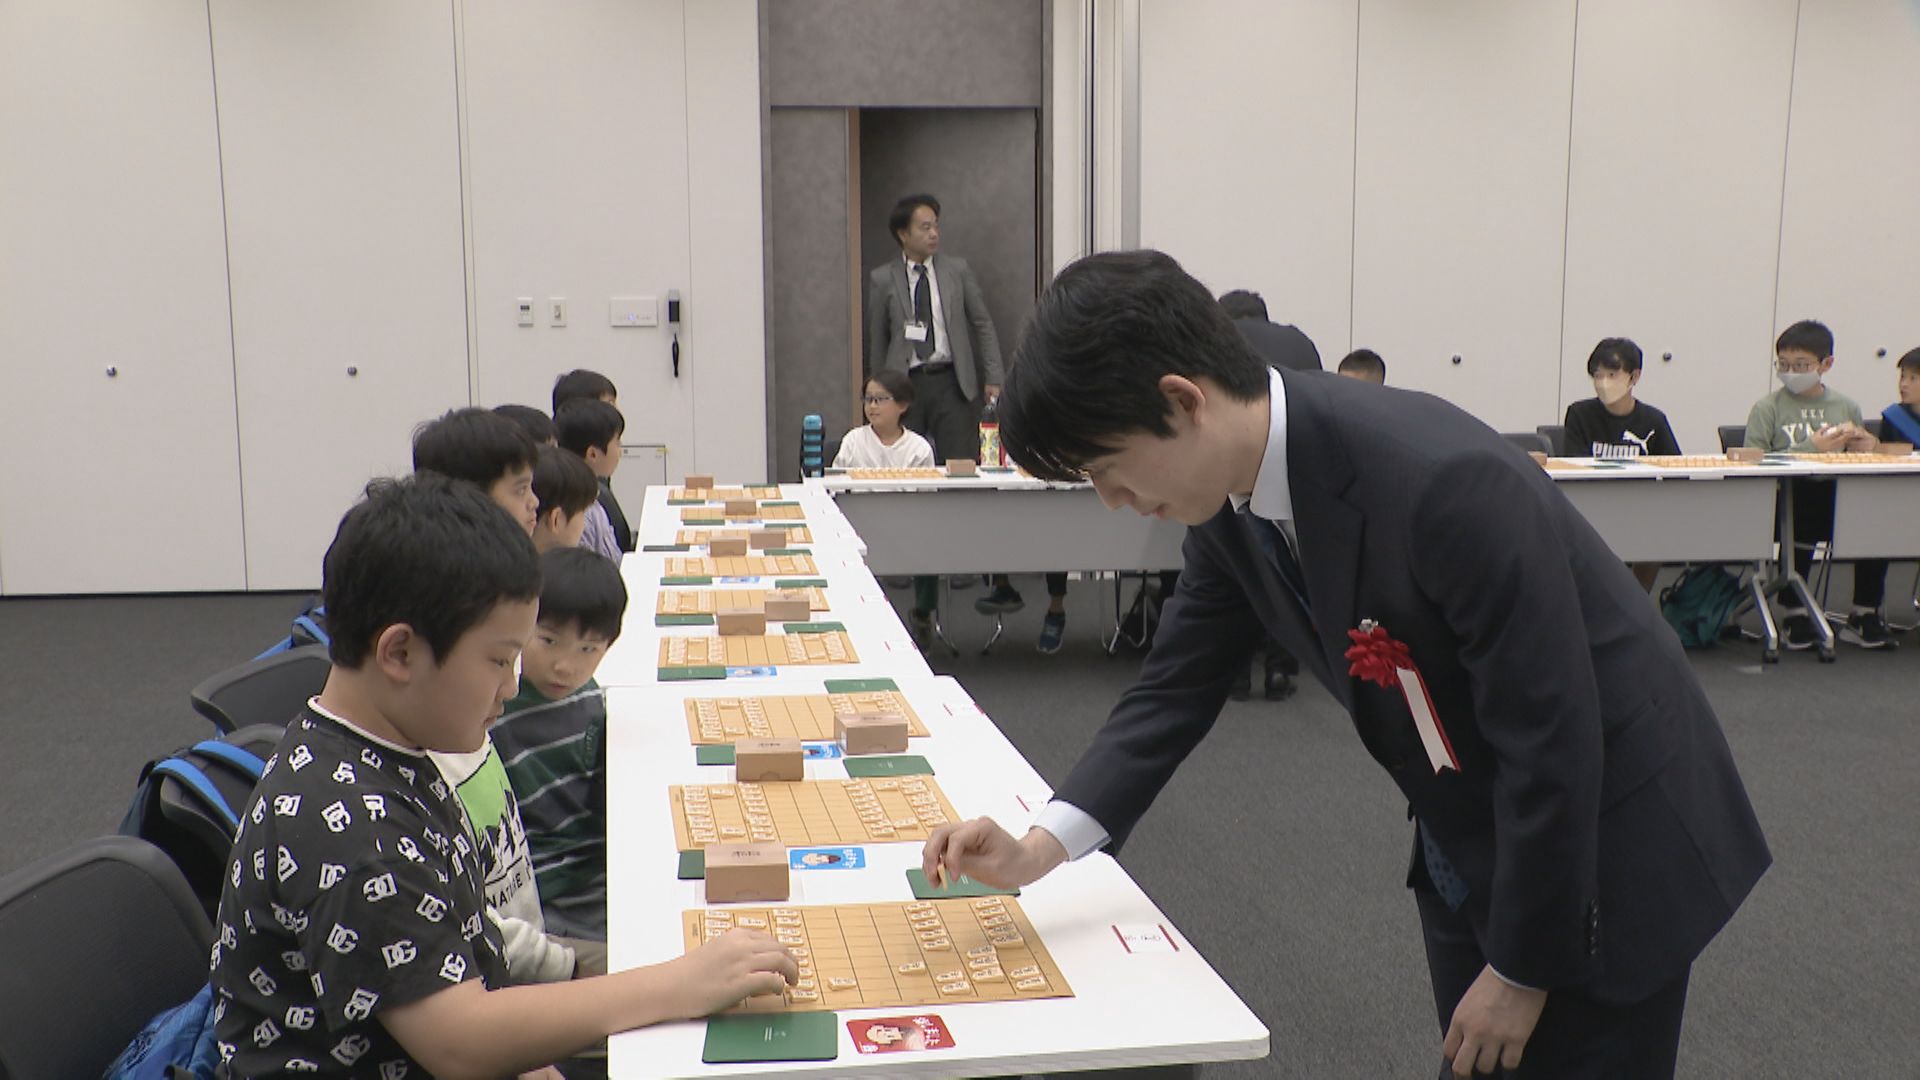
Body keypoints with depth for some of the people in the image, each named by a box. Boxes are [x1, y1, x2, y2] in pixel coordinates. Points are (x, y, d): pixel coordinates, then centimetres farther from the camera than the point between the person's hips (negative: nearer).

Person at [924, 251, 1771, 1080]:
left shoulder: (1445, 486, -34)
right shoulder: (1231, 498, -10)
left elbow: (1555, 742, -27)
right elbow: (1175, 689, 0)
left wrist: (1522, 969, -16)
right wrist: (1038, 850, -12)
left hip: (1612, 841, -7)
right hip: (1469, 849, 7)